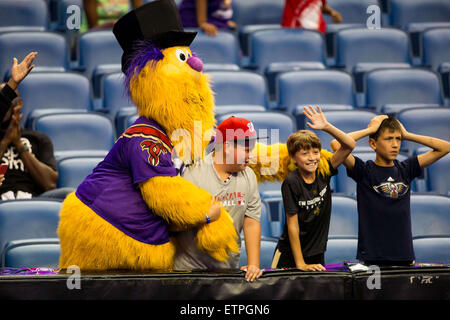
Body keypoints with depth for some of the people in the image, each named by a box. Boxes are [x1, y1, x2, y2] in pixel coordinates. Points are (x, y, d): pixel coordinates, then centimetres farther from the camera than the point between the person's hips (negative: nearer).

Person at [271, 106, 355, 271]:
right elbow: (292, 225, -16)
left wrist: (327, 127, -21)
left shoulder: (323, 172, -4)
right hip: (290, 256, -4)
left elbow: (349, 145, -8)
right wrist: (300, 264, -18)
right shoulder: (291, 183, -17)